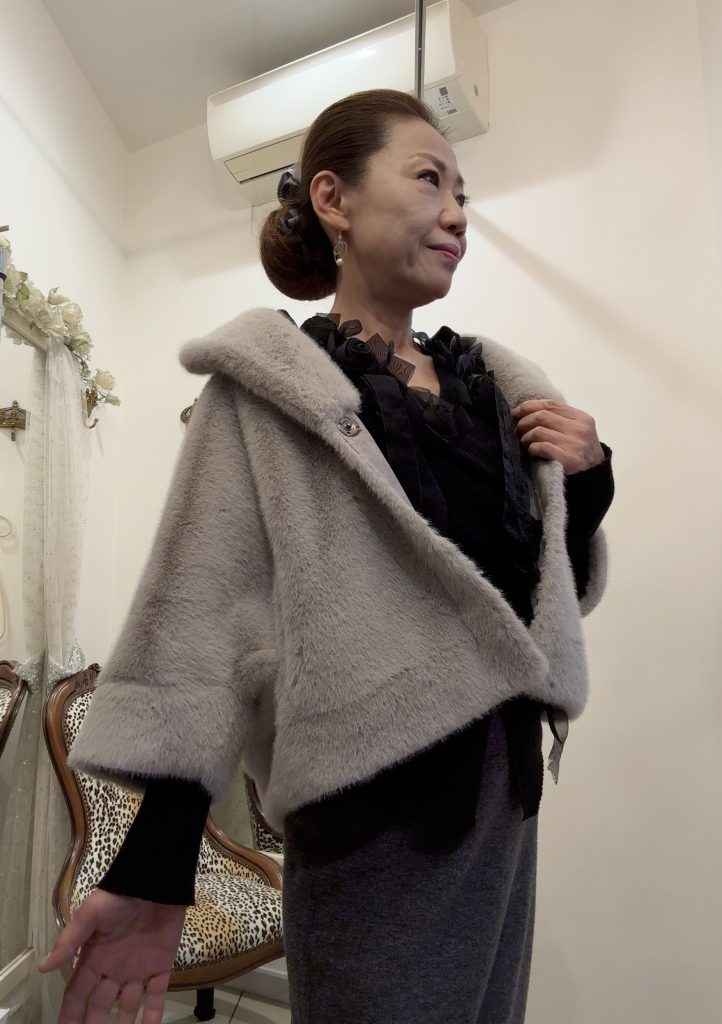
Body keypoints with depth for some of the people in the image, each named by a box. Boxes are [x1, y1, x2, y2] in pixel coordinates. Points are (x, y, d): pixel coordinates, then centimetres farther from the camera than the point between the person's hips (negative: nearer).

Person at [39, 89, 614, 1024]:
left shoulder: (491, 384, 8)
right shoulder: (266, 392, -8)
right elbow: (203, 616, -12)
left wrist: (587, 480, -4)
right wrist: (155, 861, -13)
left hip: (510, 801, 7)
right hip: (374, 822, -6)